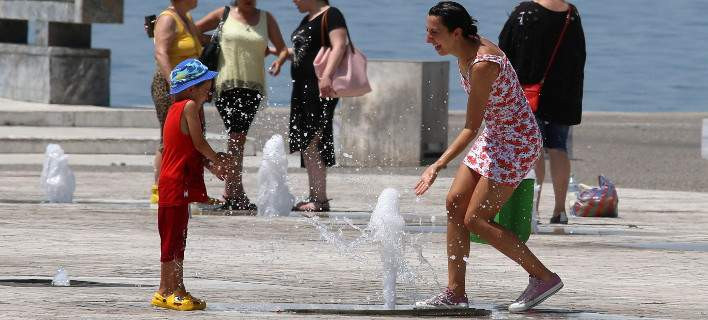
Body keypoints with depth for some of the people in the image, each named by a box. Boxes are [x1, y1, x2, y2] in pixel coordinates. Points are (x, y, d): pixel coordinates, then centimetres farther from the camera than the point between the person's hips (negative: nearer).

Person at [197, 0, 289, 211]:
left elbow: (282, 48, 9)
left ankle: (230, 193, 10)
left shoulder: (266, 18, 12)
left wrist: (280, 60, -10)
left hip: (254, 86, 3)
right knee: (236, 137, -12)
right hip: (227, 84, -3)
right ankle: (235, 193, -14)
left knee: (238, 139, 5)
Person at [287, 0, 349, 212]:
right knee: (306, 145, 9)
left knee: (312, 142, -14)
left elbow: (339, 46, -20)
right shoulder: (307, 20, 21)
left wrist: (327, 75, -31)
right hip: (303, 87, 10)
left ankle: (320, 199, -14)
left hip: (321, 88, -10)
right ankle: (314, 198, 13)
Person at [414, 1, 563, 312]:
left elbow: (471, 128, -25)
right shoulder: (465, 51, 1)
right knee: (454, 204, 4)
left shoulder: (482, 65, -28)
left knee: (475, 219, -9)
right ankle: (455, 293, 8)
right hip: (494, 137, 10)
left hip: (518, 141, -10)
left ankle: (544, 277, 0)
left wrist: (438, 166, -28)